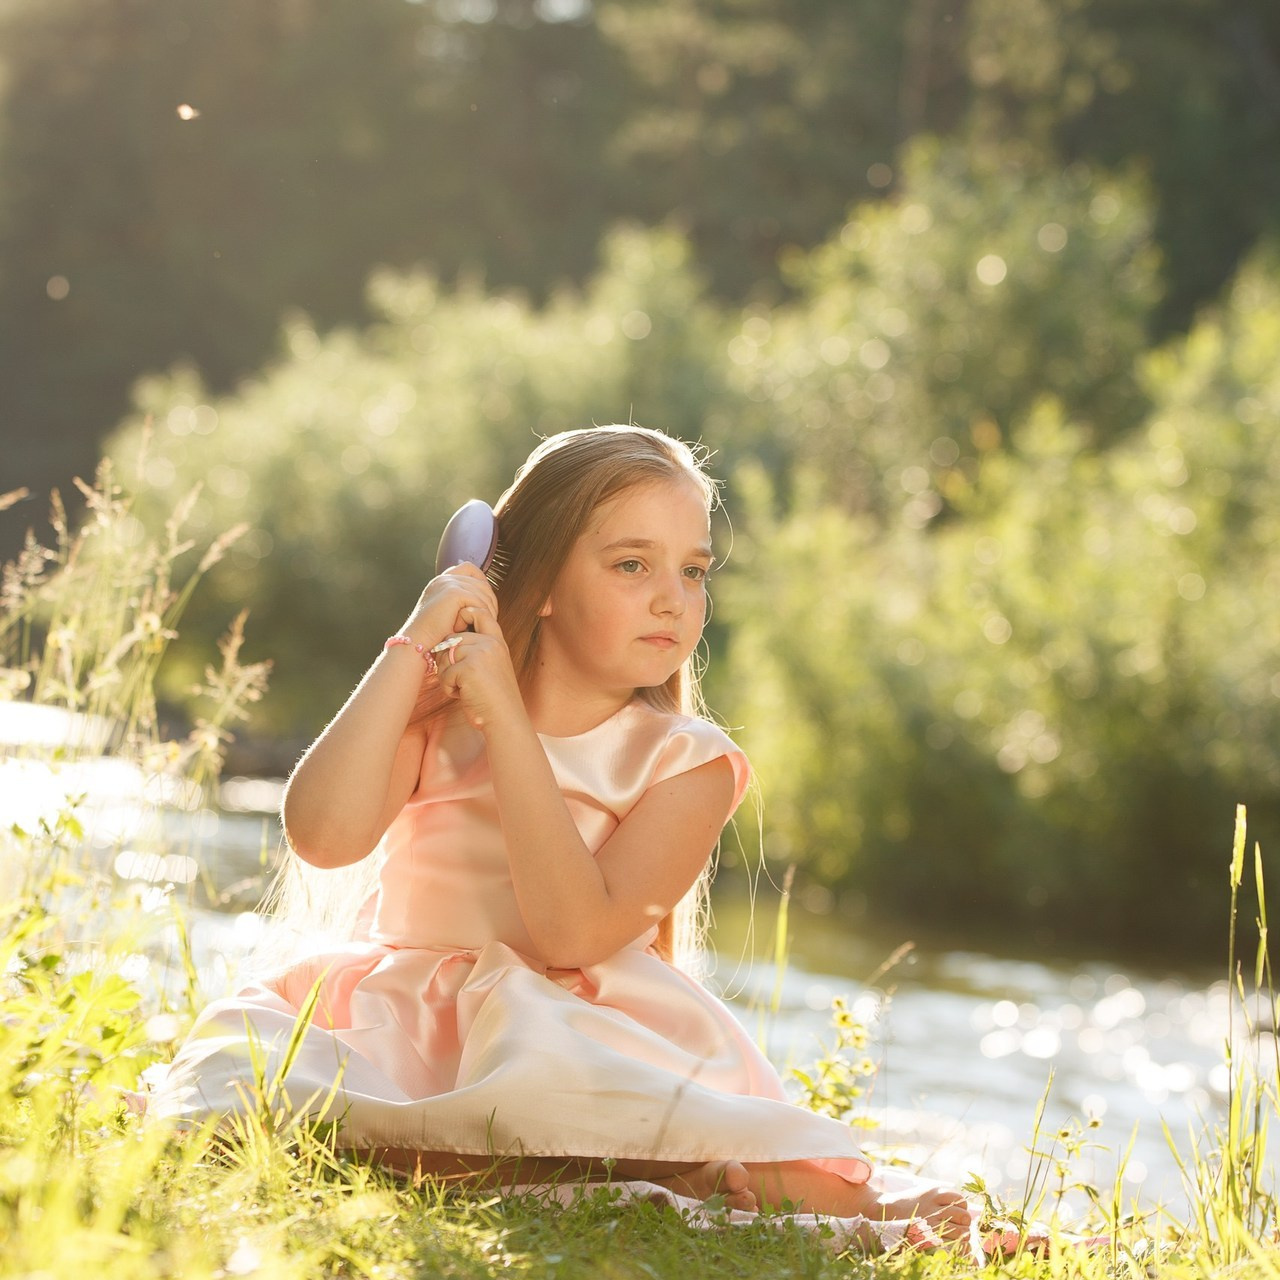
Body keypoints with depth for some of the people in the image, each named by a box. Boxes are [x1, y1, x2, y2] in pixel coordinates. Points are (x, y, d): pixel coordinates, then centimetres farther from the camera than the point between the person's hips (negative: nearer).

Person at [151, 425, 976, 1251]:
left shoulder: (683, 762, -2)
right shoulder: (436, 709, 5)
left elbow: (574, 935, -18)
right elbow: (323, 835, -15)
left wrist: (506, 719, -18)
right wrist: (413, 648, -12)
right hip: (397, 1025, 3)